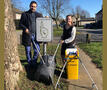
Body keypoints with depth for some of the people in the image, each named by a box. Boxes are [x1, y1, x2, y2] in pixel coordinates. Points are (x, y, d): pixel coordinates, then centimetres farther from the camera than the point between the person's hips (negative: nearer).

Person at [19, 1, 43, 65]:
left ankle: (34, 62, 20)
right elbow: (20, 24, 5)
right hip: (27, 35, -1)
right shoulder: (24, 14, 6)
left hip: (35, 35, 2)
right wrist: (25, 28, -14)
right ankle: (30, 63, 26)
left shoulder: (39, 15, 12)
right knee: (28, 51, 8)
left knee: (37, 50, -1)